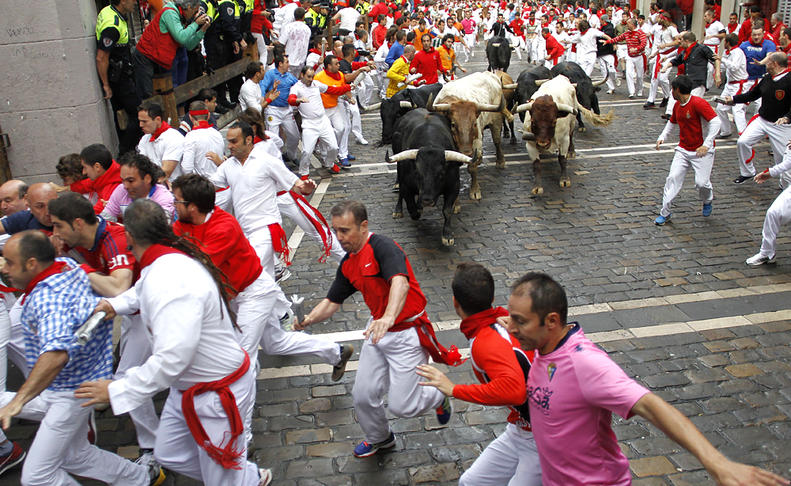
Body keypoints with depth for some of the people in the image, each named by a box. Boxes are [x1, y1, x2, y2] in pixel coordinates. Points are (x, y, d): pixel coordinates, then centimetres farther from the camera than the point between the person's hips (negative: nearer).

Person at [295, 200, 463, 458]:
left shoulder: (382, 246, -22)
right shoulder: (348, 264, 5)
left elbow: (400, 282, -39)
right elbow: (332, 301, 9)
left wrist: (389, 317, -57)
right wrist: (309, 319, -11)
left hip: (407, 333, -7)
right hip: (377, 330, 8)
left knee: (401, 405, -5)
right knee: (363, 395, 8)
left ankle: (439, 396, 28)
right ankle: (379, 438, 39)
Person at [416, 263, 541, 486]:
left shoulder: (487, 343, -29)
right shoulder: (506, 321, -4)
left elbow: (513, 390, -43)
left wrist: (454, 390, -35)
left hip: (542, 441, -8)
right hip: (519, 431, 8)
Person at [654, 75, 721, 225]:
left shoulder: (698, 103, -19)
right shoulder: (677, 105, 7)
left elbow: (716, 121, -24)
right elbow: (672, 122, 26)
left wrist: (706, 144, -29)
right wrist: (662, 137, 11)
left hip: (702, 151, -6)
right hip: (683, 150, 7)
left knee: (701, 182, -10)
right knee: (673, 178, -5)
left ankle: (707, 201, 25)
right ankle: (665, 213, 2)